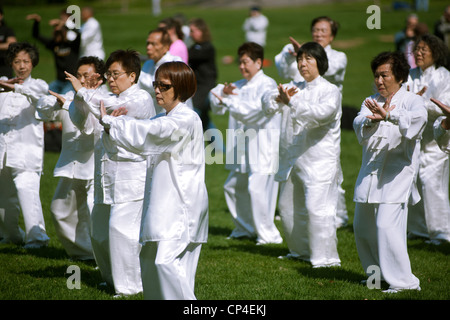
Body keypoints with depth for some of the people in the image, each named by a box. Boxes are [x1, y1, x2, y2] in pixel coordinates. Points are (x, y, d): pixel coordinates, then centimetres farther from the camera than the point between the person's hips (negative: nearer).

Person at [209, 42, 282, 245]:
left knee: (257, 188, -15)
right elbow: (217, 106, 12)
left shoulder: (267, 85, -10)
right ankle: (245, 228, 30)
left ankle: (268, 234, -5)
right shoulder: (240, 85, 15)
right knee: (234, 186, 14)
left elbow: (253, 110, -22)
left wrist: (227, 101, -24)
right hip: (243, 147, 9)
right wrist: (223, 92, -10)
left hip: (262, 147, -9)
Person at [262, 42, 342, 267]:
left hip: (319, 161, -7)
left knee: (317, 208, -16)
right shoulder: (293, 88, 13)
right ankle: (301, 251, 32)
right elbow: (268, 102, -2)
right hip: (291, 159, 7)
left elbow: (321, 114, -23)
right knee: (288, 207, 15)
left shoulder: (330, 91, -4)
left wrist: (292, 102, -32)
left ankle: (326, 257, -10)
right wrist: (278, 98, -25)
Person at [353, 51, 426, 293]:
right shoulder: (371, 101, 14)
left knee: (386, 225, -17)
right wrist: (372, 119, -28)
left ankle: (403, 280, -10)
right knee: (362, 227, 12)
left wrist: (389, 115, -41)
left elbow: (418, 118, -25)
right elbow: (358, 124, -5)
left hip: (397, 173, -6)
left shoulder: (411, 101, -1)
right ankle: (377, 274, 30)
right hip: (370, 171, 6)